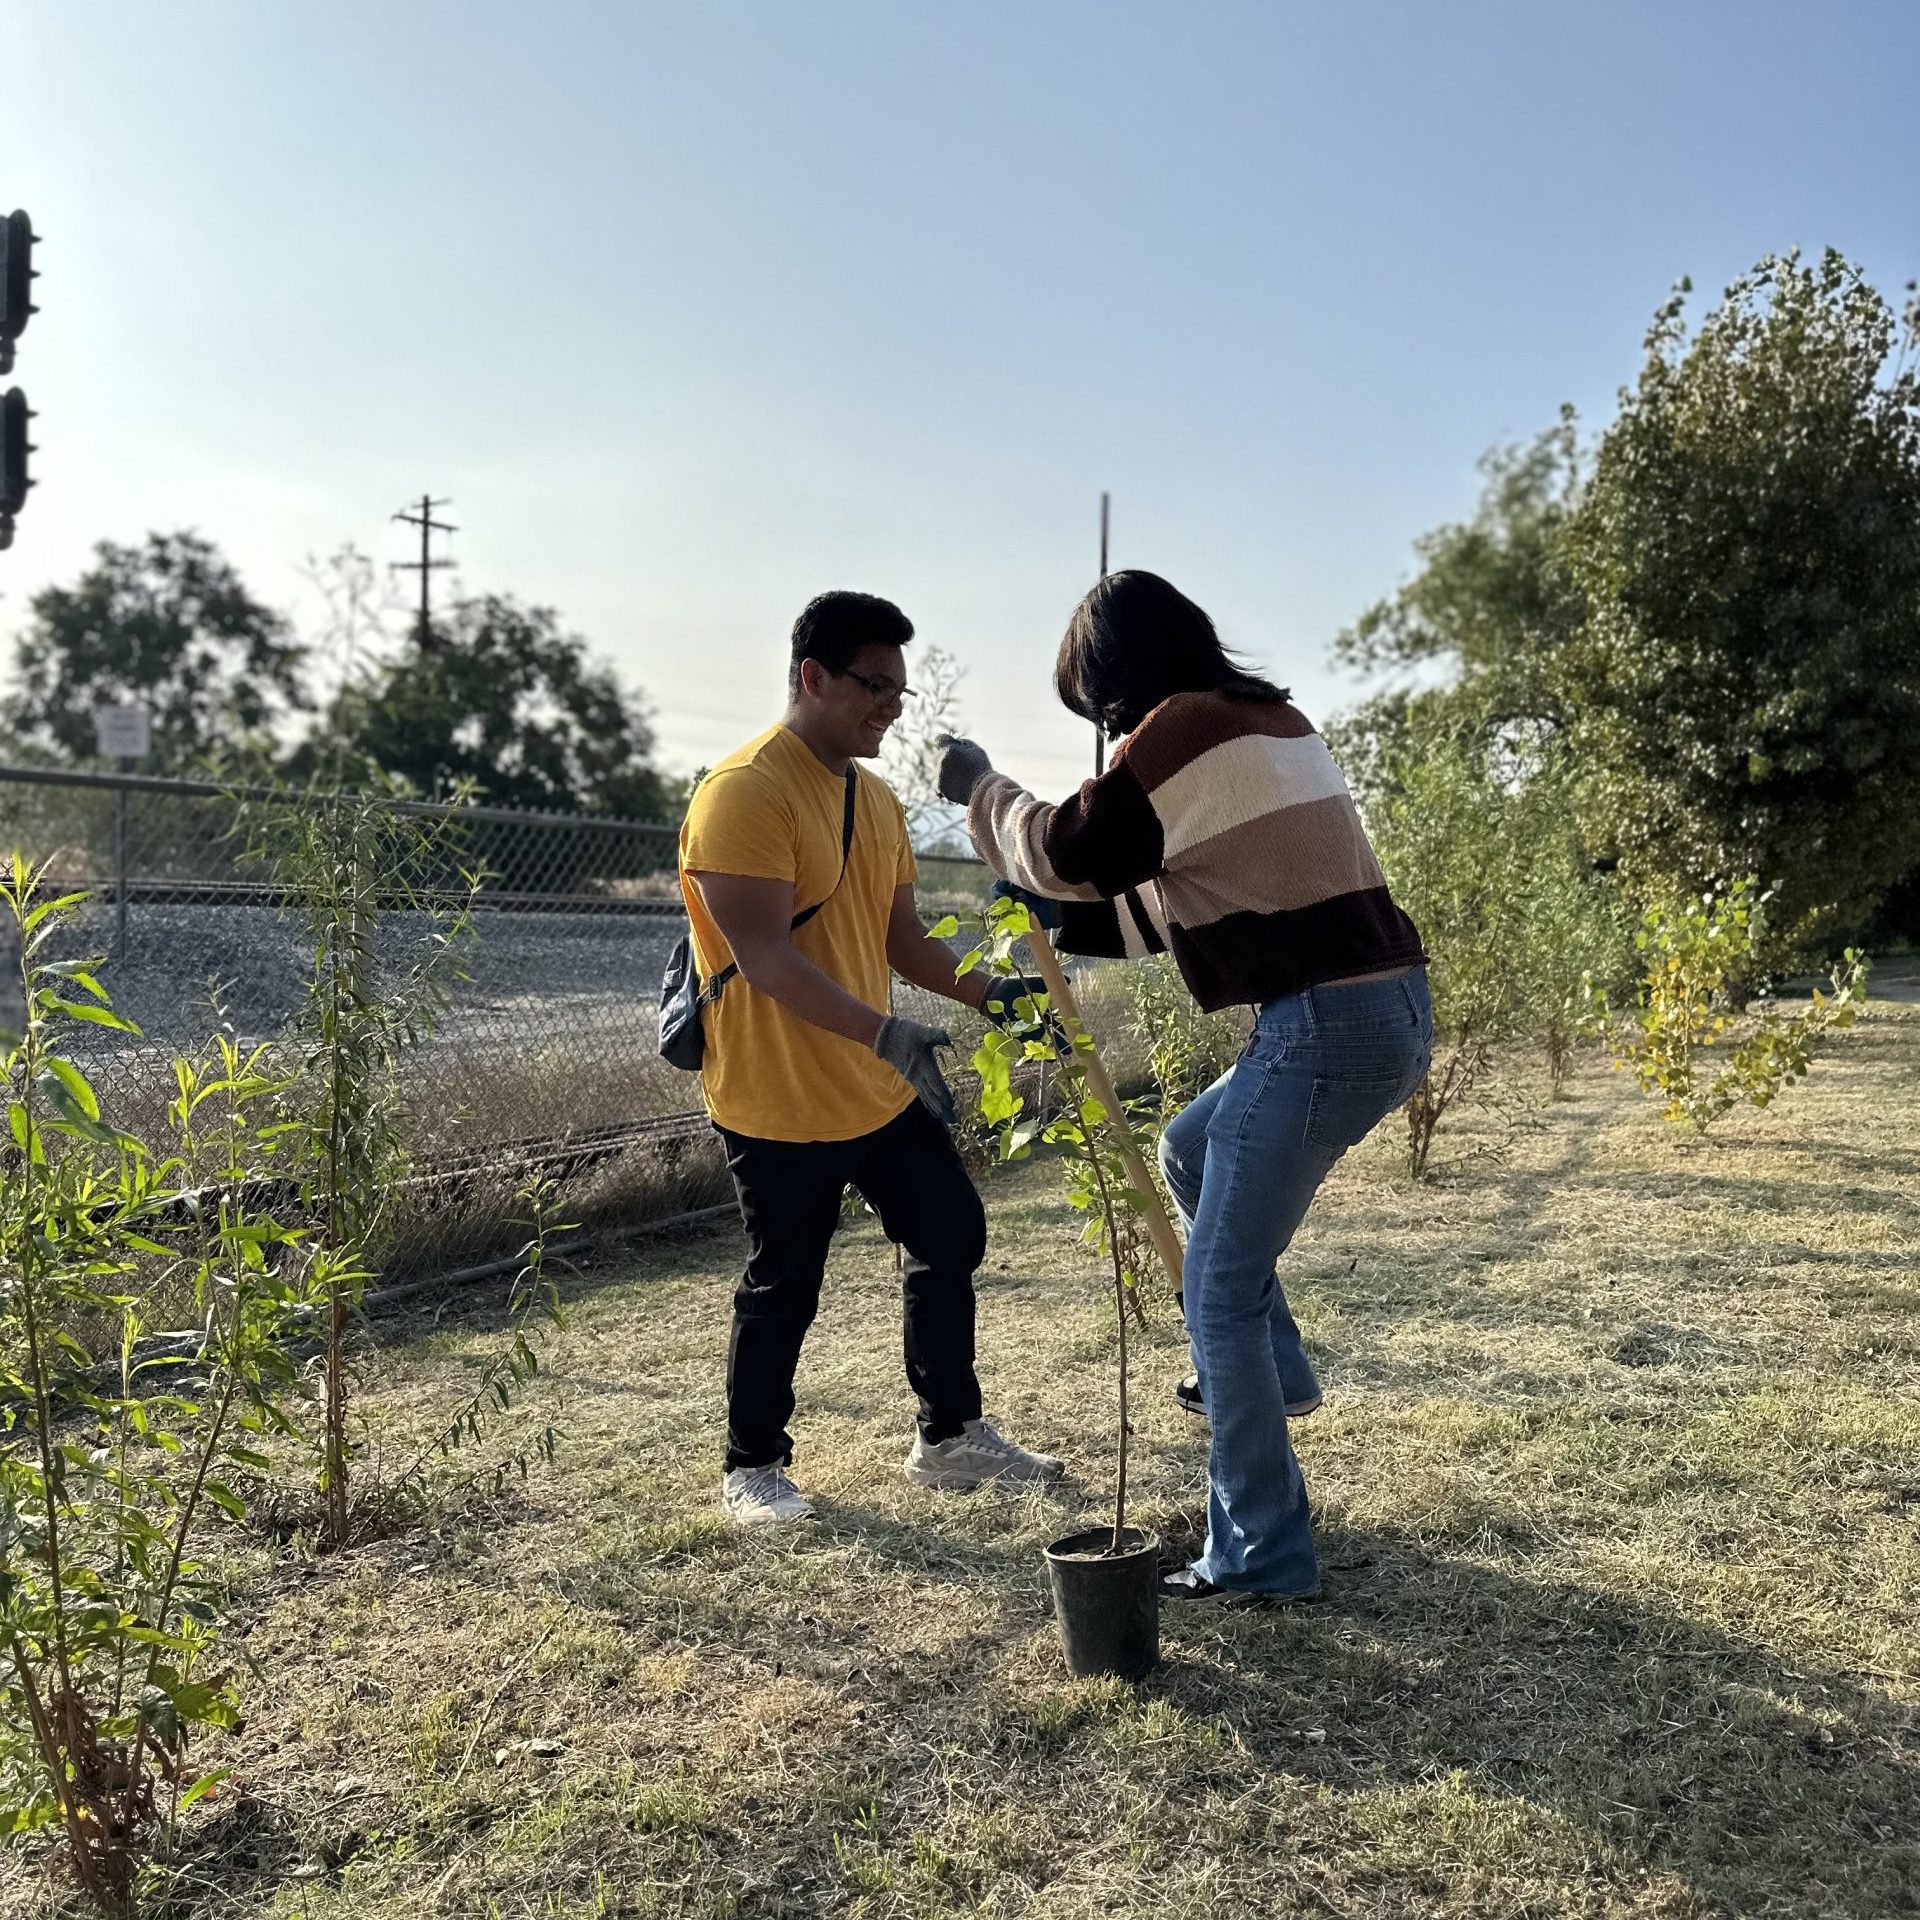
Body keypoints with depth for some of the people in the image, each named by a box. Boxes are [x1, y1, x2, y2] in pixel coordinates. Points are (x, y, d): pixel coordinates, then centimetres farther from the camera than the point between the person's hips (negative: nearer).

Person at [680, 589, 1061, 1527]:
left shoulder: (875, 798, 11)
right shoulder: (744, 792, -18)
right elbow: (764, 957, -28)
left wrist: (983, 991, -2)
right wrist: (885, 1032, -36)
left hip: (882, 1087, 9)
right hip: (777, 1100, -8)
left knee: (950, 1238, 13)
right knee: (783, 1287, 3)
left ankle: (949, 1437, 29)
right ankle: (752, 1468, 24)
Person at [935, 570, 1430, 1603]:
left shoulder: (1184, 728, -12)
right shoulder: (1264, 717, 18)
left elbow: (1070, 849, -6)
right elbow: (1189, 894, 24)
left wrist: (981, 789, 11)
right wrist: (1065, 922, 26)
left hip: (1323, 1027, -10)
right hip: (1387, 1010, 10)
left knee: (1219, 1297, 2)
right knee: (1192, 1151, 31)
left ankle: (1260, 1558, 12)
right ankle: (1272, 1376, 36)